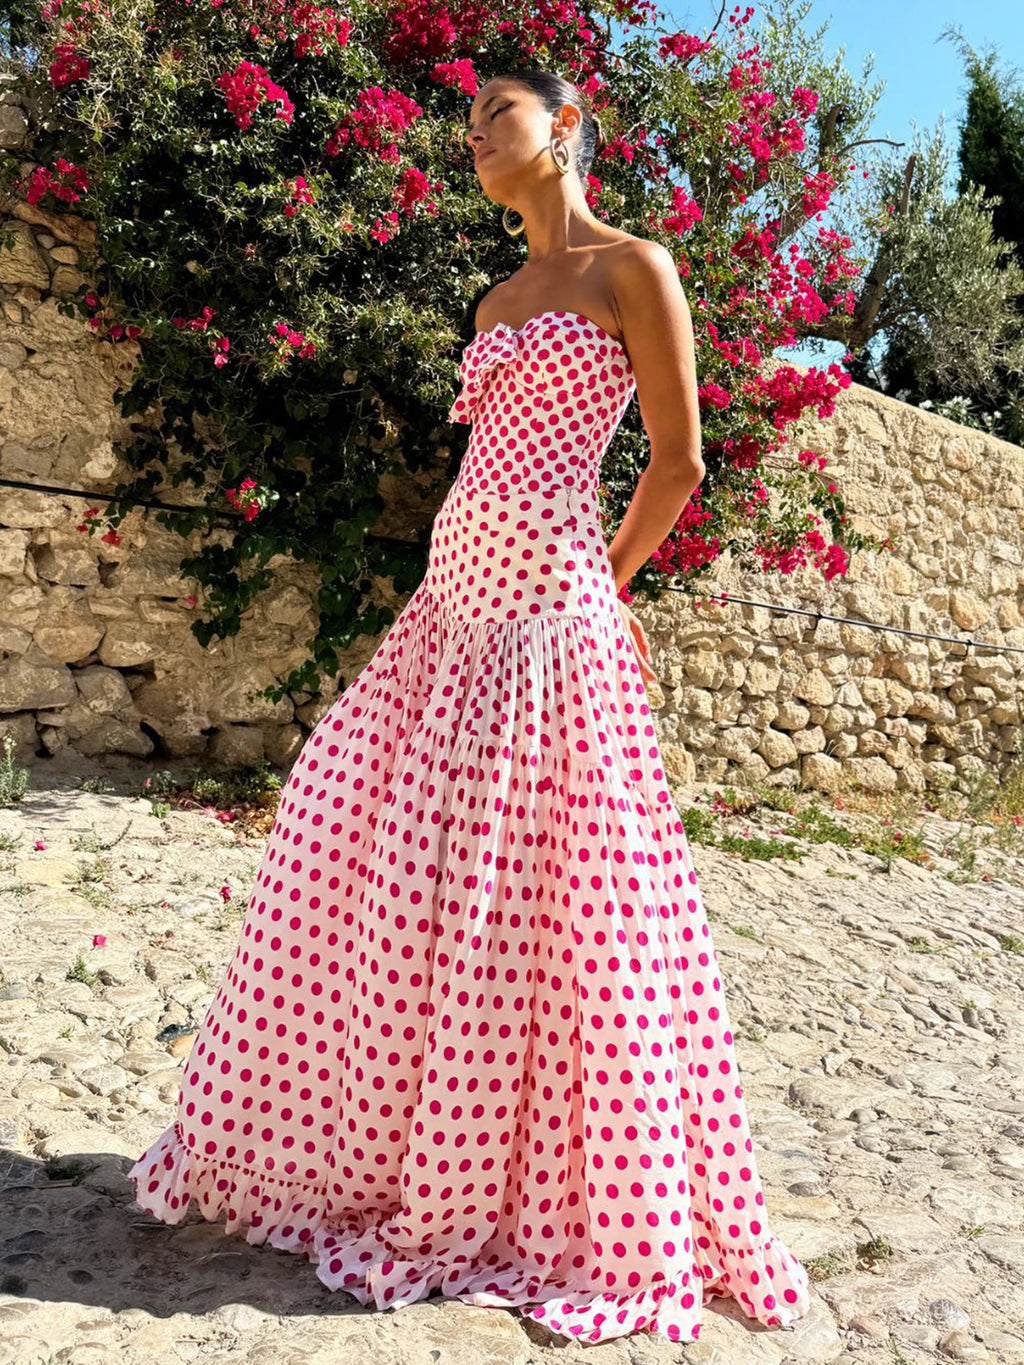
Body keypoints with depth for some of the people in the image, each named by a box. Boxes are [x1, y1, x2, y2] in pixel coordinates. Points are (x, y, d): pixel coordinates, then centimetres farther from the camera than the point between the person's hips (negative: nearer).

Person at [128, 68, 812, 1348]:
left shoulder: (631, 268, -1)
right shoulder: (500, 298, 21)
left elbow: (678, 460, -3)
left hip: (545, 611, -8)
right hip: (455, 598, 8)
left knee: (534, 902, -6)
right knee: (354, 849, 7)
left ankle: (577, 1199, 13)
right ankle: (369, 1146, 26)